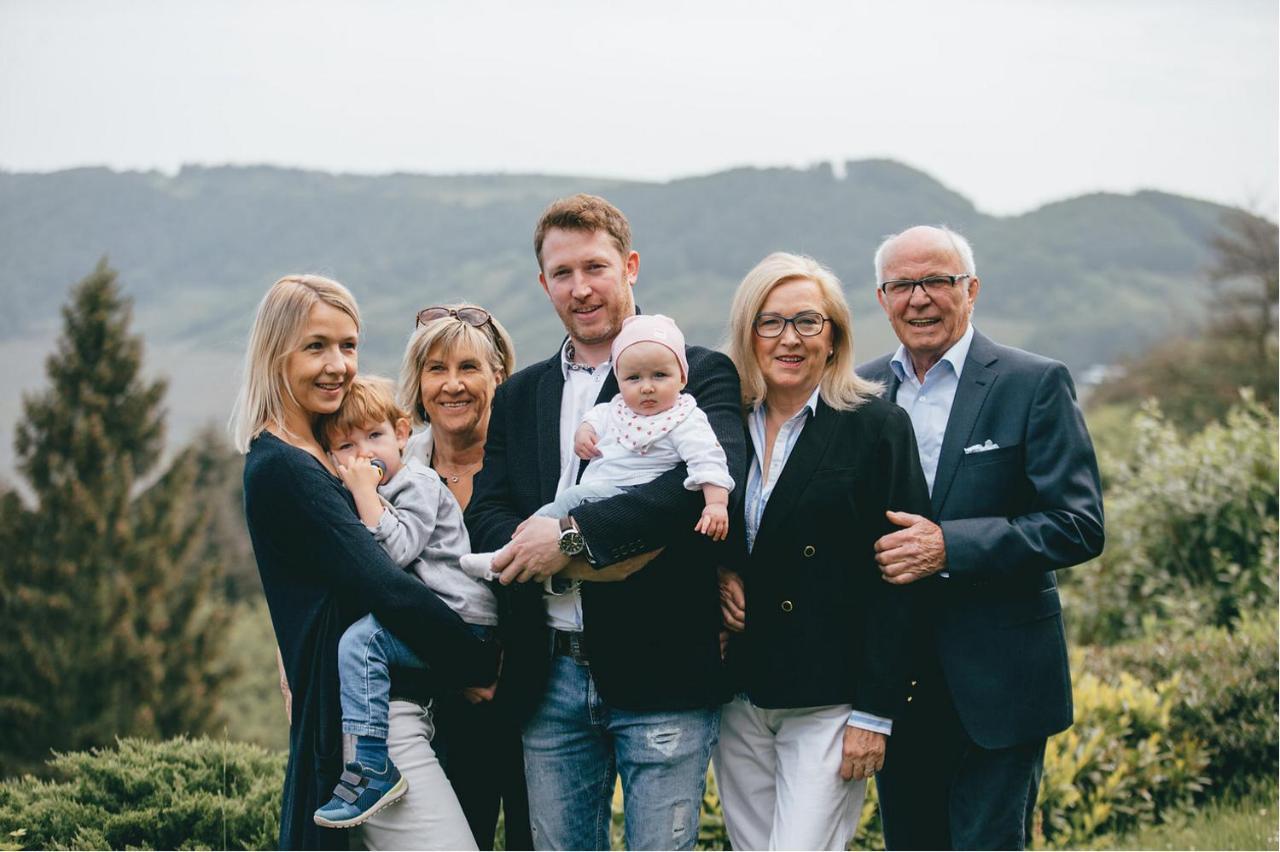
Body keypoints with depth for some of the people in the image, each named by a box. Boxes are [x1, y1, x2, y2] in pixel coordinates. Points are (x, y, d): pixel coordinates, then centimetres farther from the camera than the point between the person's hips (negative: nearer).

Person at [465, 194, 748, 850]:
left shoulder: (698, 372, 0)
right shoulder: (518, 396, 15)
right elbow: (485, 518, 3)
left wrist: (572, 535, -20)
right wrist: (588, 563, -17)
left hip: (662, 673, -4)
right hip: (549, 681, 5)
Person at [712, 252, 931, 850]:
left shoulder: (878, 427, -6)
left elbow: (894, 580, -9)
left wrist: (874, 712, -13)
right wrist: (715, 579, -5)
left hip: (829, 701, -5)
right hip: (738, 696, 5)